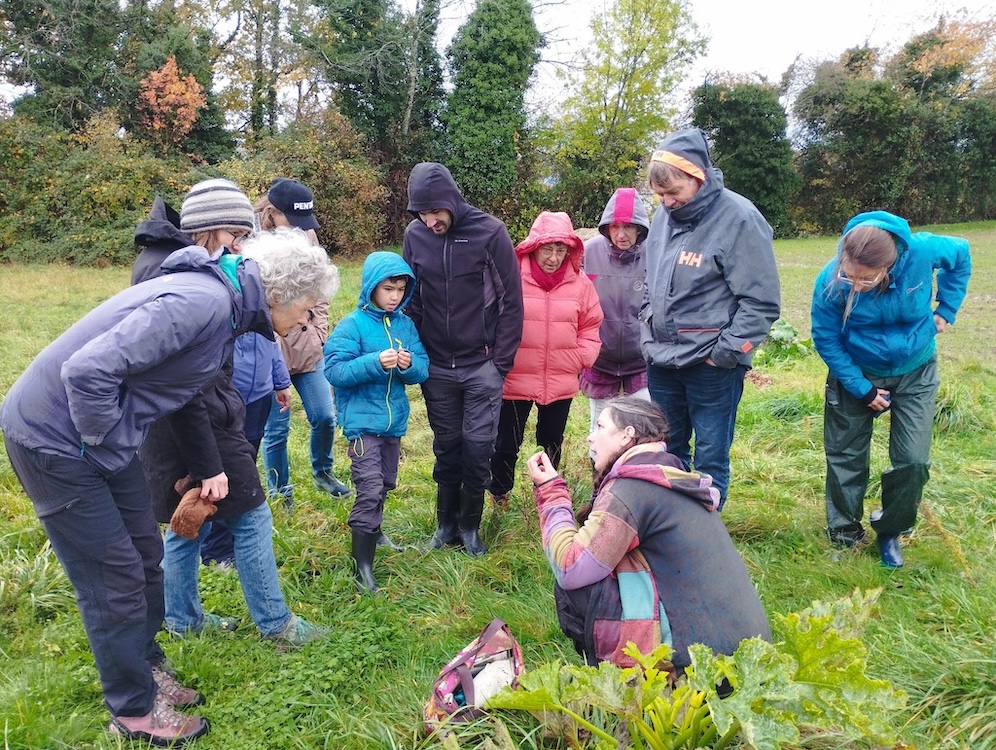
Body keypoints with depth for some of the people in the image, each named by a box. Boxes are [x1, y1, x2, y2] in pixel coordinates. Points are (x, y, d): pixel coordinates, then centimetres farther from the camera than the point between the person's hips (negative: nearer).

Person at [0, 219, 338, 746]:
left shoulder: (226, 304, 3)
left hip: (95, 432, 9)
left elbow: (190, 388, 17)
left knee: (144, 554, 16)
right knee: (114, 577, 2)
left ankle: (147, 670, 36)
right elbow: (88, 370, -33)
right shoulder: (202, 303, -28)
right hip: (53, 437, -9)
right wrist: (107, 447, -18)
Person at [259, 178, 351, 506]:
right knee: (276, 428, 8)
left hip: (307, 347, 4)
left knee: (325, 417, 10)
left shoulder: (307, 236, 0)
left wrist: (320, 329, 5)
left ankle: (323, 473, 37)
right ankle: (280, 493, 29)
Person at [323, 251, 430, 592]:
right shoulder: (352, 324, -10)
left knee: (385, 484, 20)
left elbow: (423, 369, 2)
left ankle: (371, 529, 46)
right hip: (362, 419, -6)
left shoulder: (405, 324, 5)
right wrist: (376, 362, -28)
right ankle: (363, 566, -2)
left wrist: (410, 365, -21)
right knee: (370, 488, -11)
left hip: (394, 419, 6)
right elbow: (334, 370, -17)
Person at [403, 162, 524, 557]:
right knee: (446, 446, 13)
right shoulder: (415, 235, -2)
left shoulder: (490, 232, -11)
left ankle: (470, 525, 22)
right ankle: (446, 523, 29)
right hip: (437, 368, 3)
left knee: (477, 446, 3)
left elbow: (511, 301, -7)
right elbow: (412, 298, 8)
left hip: (482, 365, -2)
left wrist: (501, 362, -8)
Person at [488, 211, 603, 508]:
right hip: (514, 380, -3)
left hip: (561, 383, 3)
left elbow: (590, 327, 9)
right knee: (507, 443, 9)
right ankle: (499, 497, 30)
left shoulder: (580, 283, -1)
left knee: (552, 444, 19)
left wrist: (581, 358, -3)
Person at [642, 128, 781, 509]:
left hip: (710, 366, -6)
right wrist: (649, 326, 12)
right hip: (661, 360, 7)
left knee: (710, 459, 6)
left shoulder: (739, 218, -14)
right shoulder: (664, 216, 6)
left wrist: (726, 352, -15)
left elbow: (761, 302, -14)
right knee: (667, 451, 18)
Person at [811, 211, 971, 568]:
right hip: (856, 374, -1)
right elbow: (825, 338, -16)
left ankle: (890, 529, 21)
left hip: (915, 373, 1)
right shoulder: (831, 281, -30)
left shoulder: (922, 251, -28)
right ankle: (844, 532, 26)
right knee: (846, 457, 7)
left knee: (913, 460, -2)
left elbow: (961, 253, -2)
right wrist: (861, 388, -18)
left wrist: (946, 310, -4)